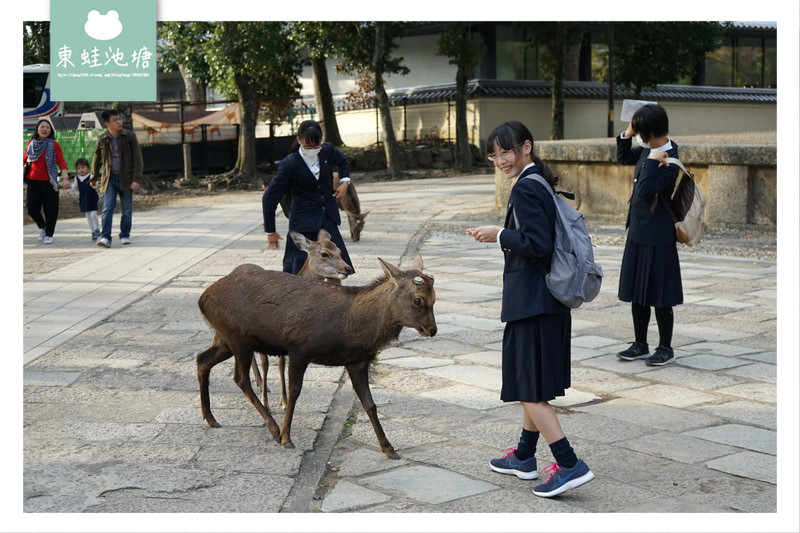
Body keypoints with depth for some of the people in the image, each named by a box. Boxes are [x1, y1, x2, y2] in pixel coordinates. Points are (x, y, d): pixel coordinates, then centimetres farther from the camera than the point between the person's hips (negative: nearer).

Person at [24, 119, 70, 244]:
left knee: (50, 208, 1)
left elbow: (61, 162, -8)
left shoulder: (54, 145, -2)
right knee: (32, 207, 0)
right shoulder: (31, 143, 8)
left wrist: (65, 178, -20)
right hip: (33, 181, 3)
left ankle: (49, 234, 16)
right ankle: (42, 227, 27)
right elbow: (24, 159, 16)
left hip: (49, 181, -3)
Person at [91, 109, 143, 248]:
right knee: (107, 207, -11)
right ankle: (105, 237, -15)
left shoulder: (129, 136, -3)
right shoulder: (102, 139, 1)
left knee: (127, 209, 7)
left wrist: (136, 179, -10)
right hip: (109, 178, 0)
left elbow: (137, 157, -3)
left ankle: (125, 235, 21)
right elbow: (97, 159, 15)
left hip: (126, 177, 0)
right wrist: (94, 178, 20)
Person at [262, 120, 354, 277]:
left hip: (328, 219, 5)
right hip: (304, 223, -5)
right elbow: (269, 198, -13)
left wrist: (345, 181, 2)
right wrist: (270, 232, -9)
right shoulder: (289, 164, -18)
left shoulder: (327, 150, -5)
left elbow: (343, 161, 21)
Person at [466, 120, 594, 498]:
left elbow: (538, 244, -23)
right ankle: (524, 457, 30)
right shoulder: (539, 183, 13)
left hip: (531, 302, -11)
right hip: (546, 300, 11)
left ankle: (570, 465, -6)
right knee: (534, 385, 18)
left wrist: (499, 235, -13)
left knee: (529, 388, -4)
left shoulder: (525, 189, -17)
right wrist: (502, 235, 15)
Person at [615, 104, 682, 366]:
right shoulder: (648, 151, 5)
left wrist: (652, 163, -26)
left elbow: (646, 190, -28)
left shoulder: (668, 162, -20)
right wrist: (627, 134, 8)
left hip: (657, 238, -9)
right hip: (638, 232, 9)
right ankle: (640, 345, 26)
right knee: (637, 293, 15)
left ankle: (665, 348, 16)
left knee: (659, 296, 2)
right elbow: (623, 157, 23)